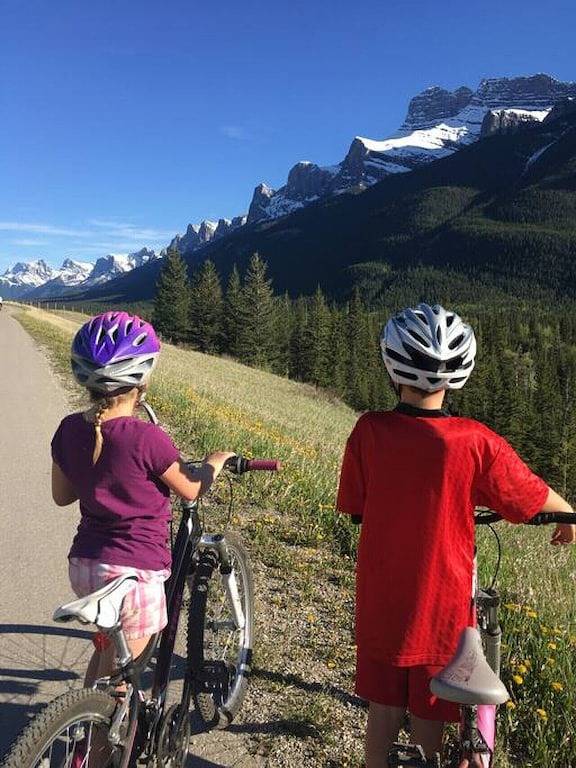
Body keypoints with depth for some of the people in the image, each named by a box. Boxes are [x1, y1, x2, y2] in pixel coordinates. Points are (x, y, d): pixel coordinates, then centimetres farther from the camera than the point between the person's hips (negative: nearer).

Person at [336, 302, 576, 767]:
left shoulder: (369, 431, -14)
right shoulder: (475, 441, -19)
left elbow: (353, 507, -2)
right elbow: (533, 495, -4)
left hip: (380, 599, 2)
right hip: (442, 604, -2)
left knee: (383, 708, 20)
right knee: (429, 715, 18)